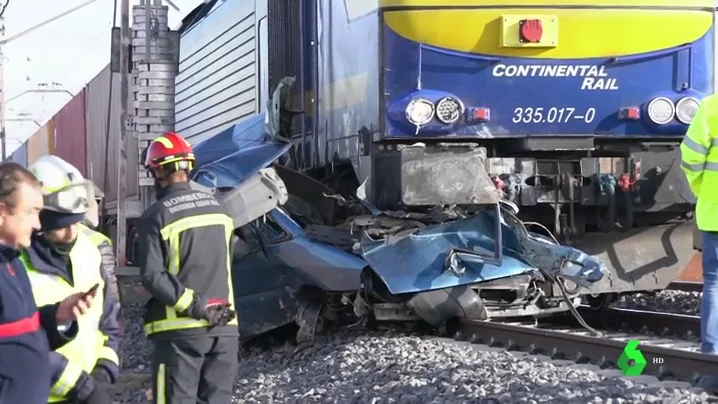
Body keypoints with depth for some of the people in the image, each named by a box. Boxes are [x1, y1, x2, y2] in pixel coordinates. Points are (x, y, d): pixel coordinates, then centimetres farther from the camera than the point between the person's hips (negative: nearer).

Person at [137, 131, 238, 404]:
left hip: (180, 329, -5)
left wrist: (195, 306, -14)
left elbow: (152, 276, -16)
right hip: (224, 326, 5)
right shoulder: (217, 208, 9)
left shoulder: (157, 216, -8)